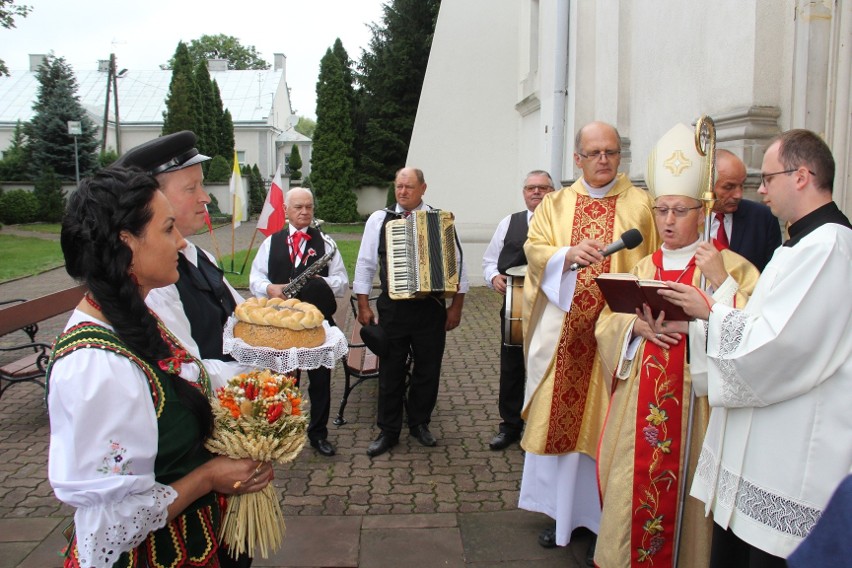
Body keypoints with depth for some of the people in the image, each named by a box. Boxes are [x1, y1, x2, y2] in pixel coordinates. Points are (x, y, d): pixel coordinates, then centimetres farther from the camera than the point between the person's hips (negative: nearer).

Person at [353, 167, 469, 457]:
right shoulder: (379, 219, 3)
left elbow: (457, 262, 3)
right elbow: (365, 263, 6)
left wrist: (456, 306, 2)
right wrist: (363, 305, 2)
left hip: (432, 307, 0)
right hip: (392, 307, 0)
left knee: (428, 370, 12)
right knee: (390, 371, 8)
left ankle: (420, 423, 33)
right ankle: (388, 431, 23)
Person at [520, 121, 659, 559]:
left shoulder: (639, 205, 5)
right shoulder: (555, 204, 12)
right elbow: (535, 249, -2)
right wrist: (570, 254, -22)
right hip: (562, 335, 2)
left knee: (605, 425, 2)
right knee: (560, 419, 7)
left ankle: (604, 520, 17)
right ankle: (562, 511, 22)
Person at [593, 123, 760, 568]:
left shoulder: (731, 265, -2)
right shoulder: (644, 268, 14)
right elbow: (607, 322, 8)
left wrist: (720, 281, -18)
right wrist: (639, 325, -11)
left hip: (695, 398, -4)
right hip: (640, 398, 4)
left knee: (683, 491, 1)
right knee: (632, 485, 8)